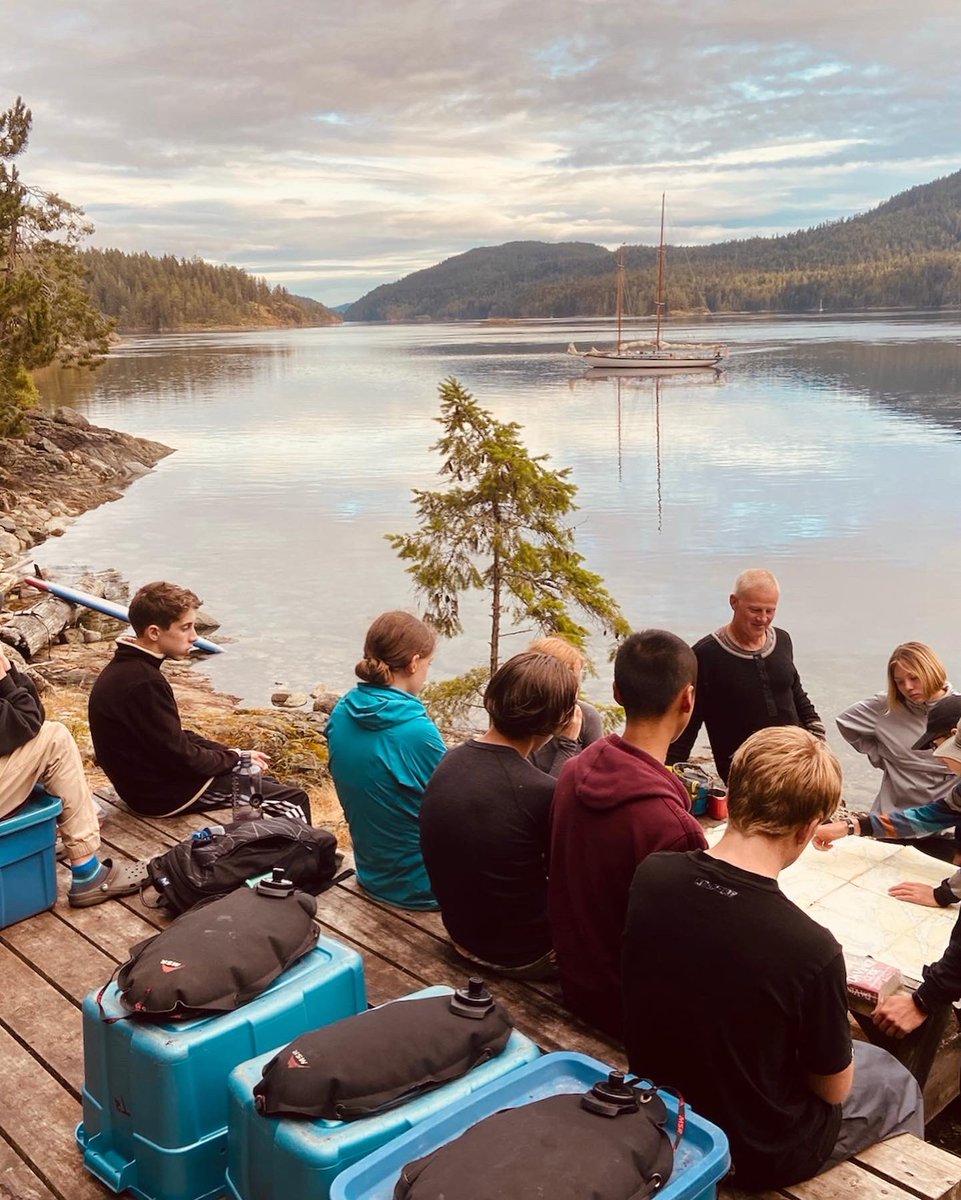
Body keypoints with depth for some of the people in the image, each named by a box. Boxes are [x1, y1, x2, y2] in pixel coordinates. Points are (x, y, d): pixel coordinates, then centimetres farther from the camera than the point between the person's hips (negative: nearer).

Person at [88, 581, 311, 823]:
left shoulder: (126, 668, 4)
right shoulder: (144, 683, -28)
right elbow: (183, 758, -23)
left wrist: (232, 754, 4)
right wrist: (235, 757, -7)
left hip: (149, 780, 10)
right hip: (165, 794, -10)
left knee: (267, 783, 23)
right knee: (294, 801, -3)